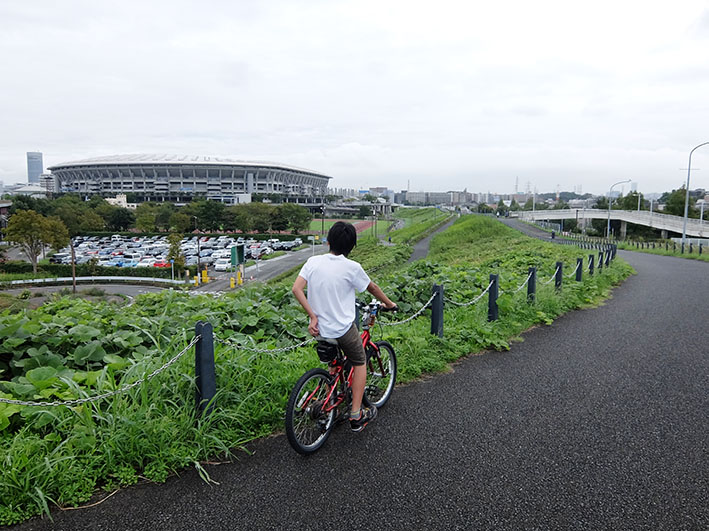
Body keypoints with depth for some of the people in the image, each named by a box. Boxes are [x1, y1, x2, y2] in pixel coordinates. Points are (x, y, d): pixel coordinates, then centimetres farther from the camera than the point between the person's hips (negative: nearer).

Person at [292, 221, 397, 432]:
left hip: (320, 328, 4)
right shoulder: (352, 267, -12)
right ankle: (356, 415, 16)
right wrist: (389, 304, 21)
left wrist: (313, 316, -10)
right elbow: (372, 288, 4)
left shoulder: (313, 261, -3)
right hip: (343, 329, -4)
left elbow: (296, 289, -11)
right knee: (359, 363, 18)